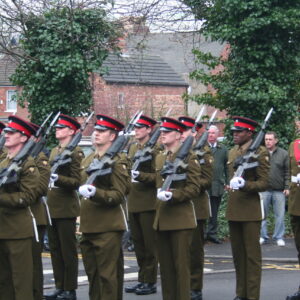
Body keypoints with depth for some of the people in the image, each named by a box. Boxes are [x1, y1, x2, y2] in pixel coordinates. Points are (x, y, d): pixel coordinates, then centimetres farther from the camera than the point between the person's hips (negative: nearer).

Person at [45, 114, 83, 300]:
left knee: (68, 250, -2)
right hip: (52, 207, 8)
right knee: (55, 249, 11)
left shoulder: (76, 152, -9)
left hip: (66, 208, -8)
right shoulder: (54, 151, 16)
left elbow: (77, 181, -14)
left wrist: (58, 179, -27)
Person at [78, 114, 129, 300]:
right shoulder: (88, 160, 15)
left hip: (107, 227, -8)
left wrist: (95, 192, -28)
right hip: (88, 226, 8)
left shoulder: (117, 162, -9)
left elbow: (119, 195, -15)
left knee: (107, 274, -3)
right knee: (92, 272, 13)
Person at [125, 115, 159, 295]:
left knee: (149, 243, -2)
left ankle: (150, 282, 4)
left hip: (148, 202, -8)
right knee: (138, 242, 12)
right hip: (134, 203, 8)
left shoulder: (154, 149, -9)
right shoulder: (133, 148, 14)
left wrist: (140, 176, -25)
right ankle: (142, 279, 20)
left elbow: (158, 176, -14)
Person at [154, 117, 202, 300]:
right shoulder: (160, 158, 15)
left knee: (181, 264, -3)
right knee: (165, 265, 10)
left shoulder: (189, 158, -6)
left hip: (181, 219, -7)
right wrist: (160, 193, 9)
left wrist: (173, 195, -22)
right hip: (162, 219, 7)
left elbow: (194, 188, -11)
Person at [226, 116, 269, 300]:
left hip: (251, 210, -7)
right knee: (238, 254, 12)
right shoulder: (233, 152, 12)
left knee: (252, 255, -2)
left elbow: (264, 183, -13)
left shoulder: (260, 153, -9)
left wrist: (244, 185, -28)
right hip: (234, 210, 7)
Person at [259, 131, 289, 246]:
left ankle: (279, 237, 14)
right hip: (263, 190, 0)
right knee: (262, 214, 4)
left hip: (279, 190, 0)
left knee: (280, 215, 3)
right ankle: (262, 236, 15)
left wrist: (287, 187, -1)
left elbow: (287, 172, 6)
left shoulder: (283, 154, 5)